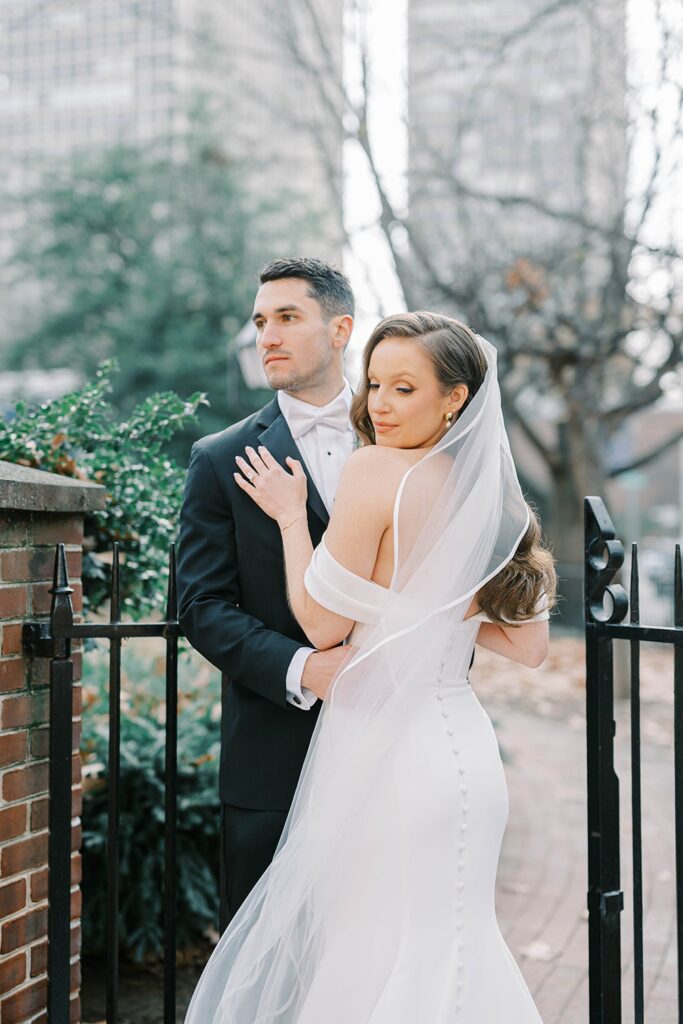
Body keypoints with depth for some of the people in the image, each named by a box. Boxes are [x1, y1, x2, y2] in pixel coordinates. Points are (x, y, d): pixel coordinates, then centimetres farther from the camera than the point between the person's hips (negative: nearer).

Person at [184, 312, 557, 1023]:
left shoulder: (375, 470, -12)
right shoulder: (494, 496, 9)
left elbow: (324, 623, -10)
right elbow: (529, 647, 13)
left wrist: (291, 516, 2)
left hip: (387, 746, -8)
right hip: (463, 748, 8)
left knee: (371, 952, 3)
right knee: (445, 949, 18)